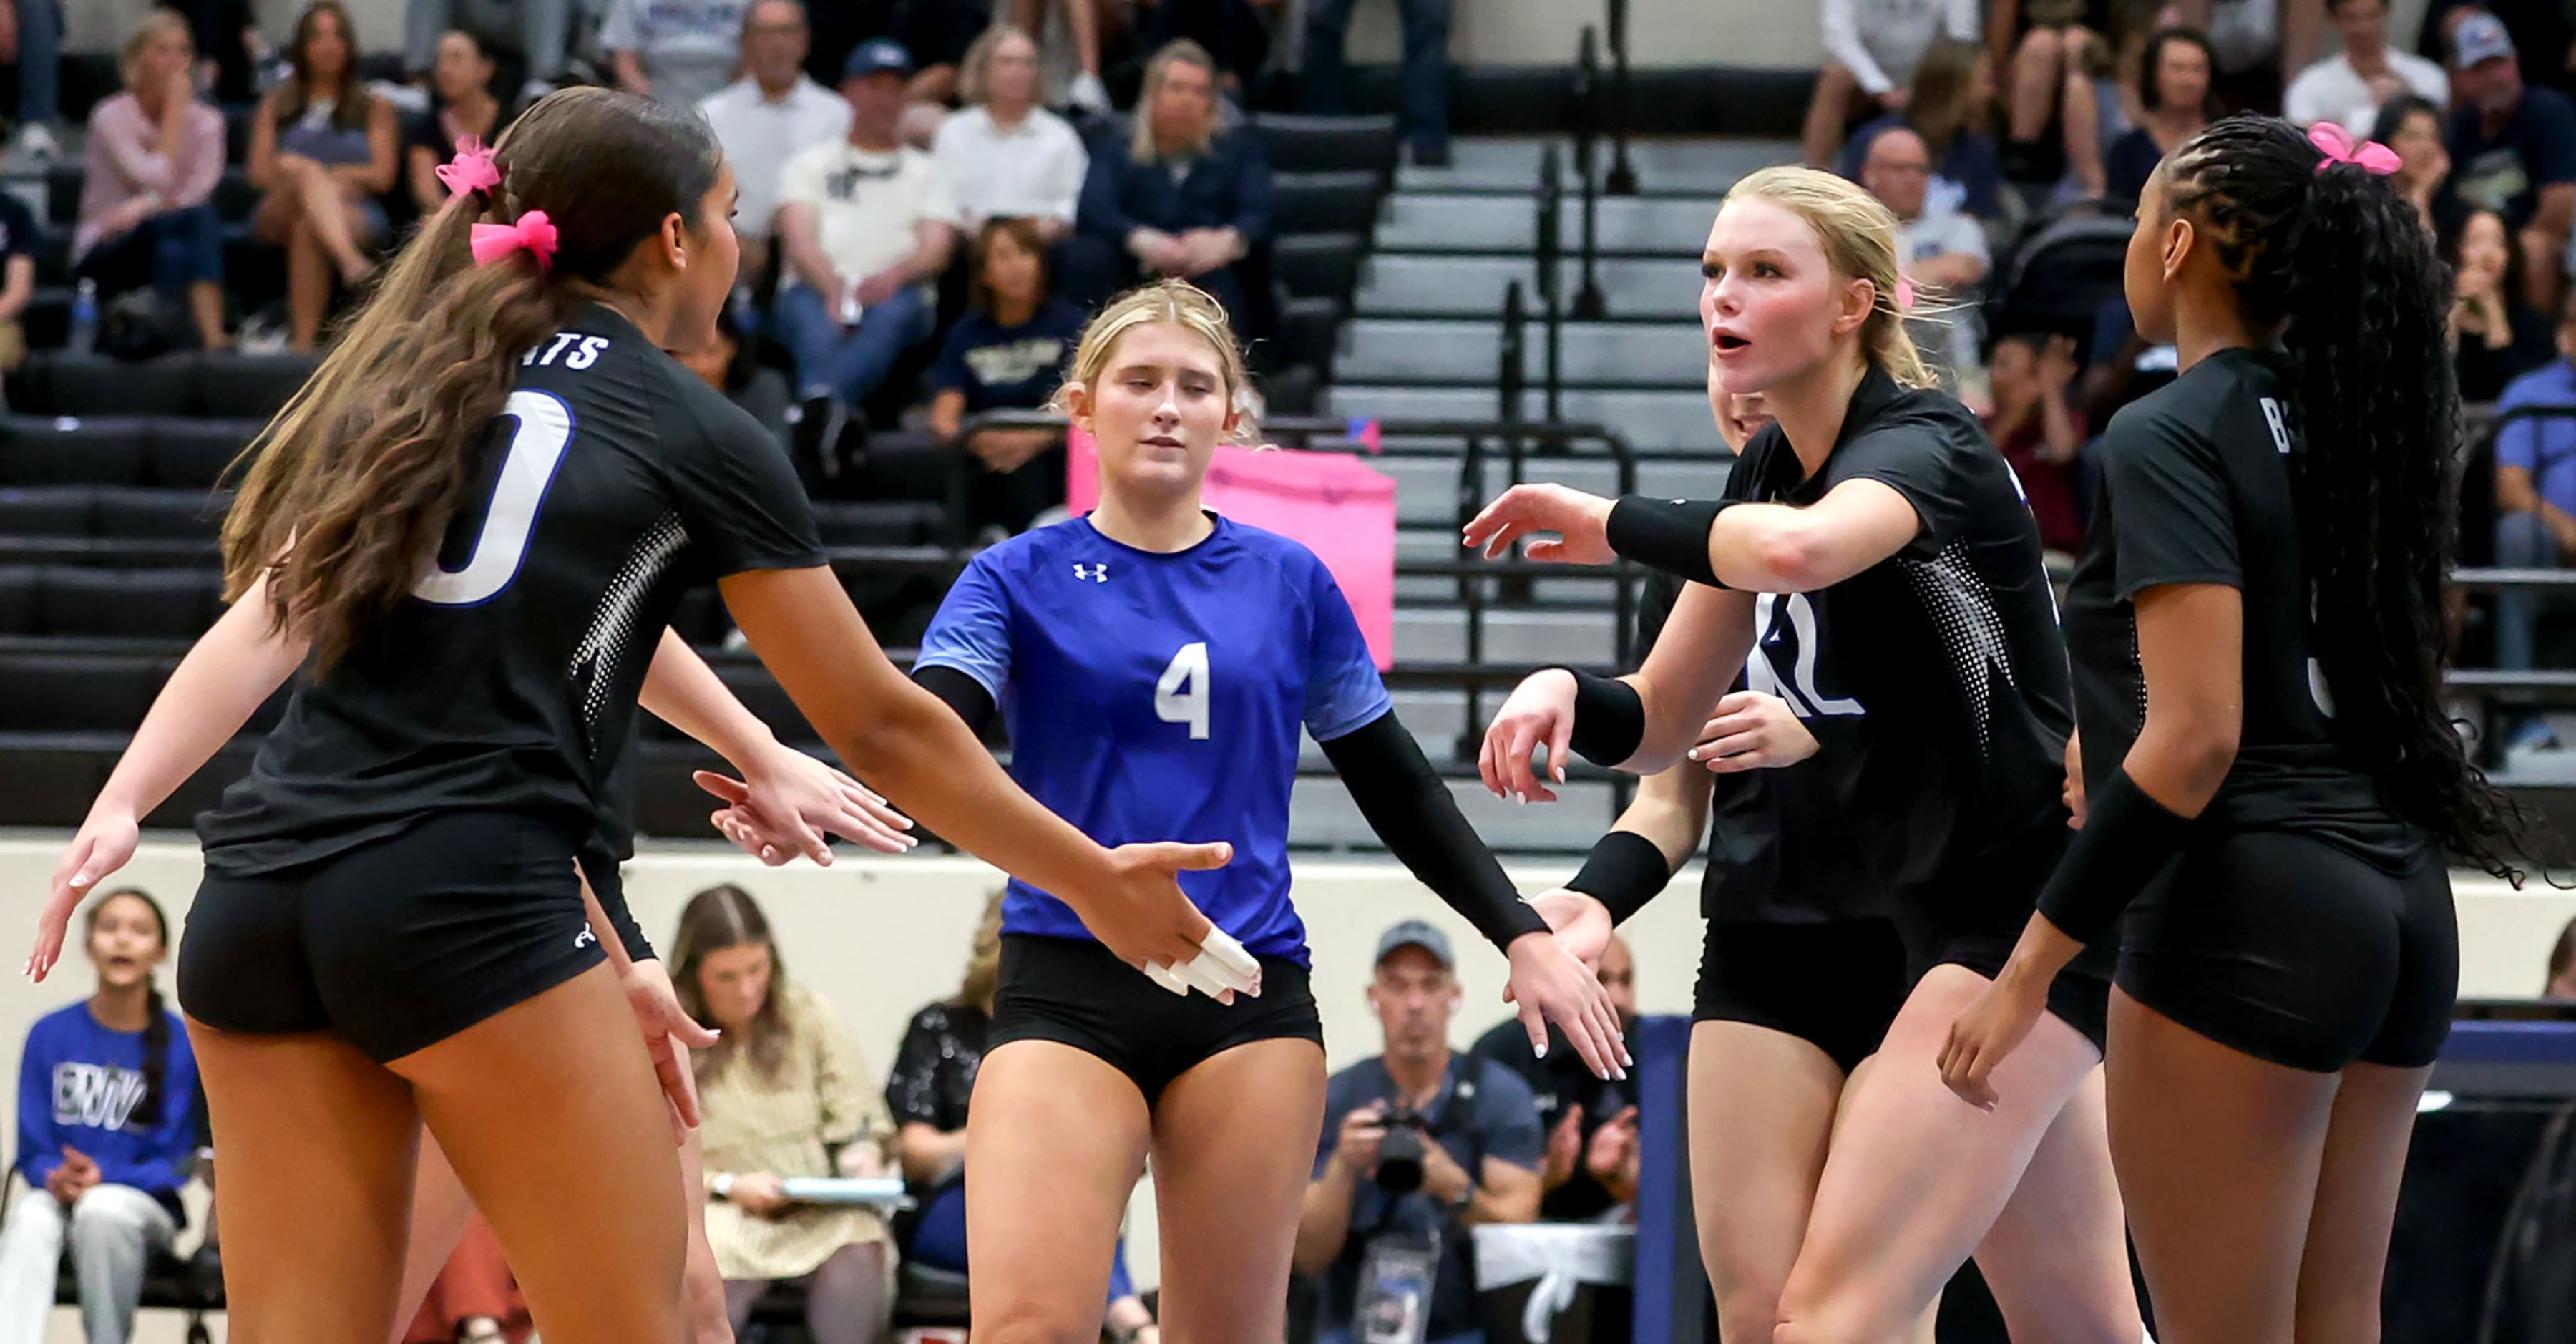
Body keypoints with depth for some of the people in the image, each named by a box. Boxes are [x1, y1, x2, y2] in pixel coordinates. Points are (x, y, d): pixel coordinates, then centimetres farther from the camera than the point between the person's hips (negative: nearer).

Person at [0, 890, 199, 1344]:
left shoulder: (183, 1044, -5)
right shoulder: (51, 1034, 2)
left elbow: (175, 1163, -4)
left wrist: (103, 1177, -21)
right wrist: (57, 1177, -19)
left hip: (144, 1207, -1)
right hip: (58, 1197, 1)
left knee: (103, 1208, -36)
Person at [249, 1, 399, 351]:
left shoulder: (375, 109, 21)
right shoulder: (277, 105, 24)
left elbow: (383, 176, 7)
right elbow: (261, 172, 10)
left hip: (355, 214, -1)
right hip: (281, 213, 1)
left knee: (309, 229, -39)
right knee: (302, 167, -36)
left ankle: (303, 342, -51)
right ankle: (351, 262, -63)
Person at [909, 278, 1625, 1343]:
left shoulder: (1291, 583, 11)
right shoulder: (1022, 578, 4)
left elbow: (1400, 792, 17)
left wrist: (1523, 936, 8)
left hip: (1251, 1000, 2)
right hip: (1068, 987, -2)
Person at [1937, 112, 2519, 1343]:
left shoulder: (2168, 439, -10)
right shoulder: (2349, 421, 14)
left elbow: (2195, 743, -18)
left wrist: (2029, 968, -16)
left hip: (2245, 911, -8)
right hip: (2398, 908, 8)